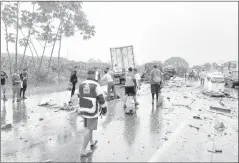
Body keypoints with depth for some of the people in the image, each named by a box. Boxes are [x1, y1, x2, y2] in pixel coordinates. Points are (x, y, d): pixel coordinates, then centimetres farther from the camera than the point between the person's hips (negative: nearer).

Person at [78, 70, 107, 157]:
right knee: (89, 129, 2)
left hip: (84, 109, 7)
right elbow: (101, 99, -15)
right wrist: (104, 109, -2)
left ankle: (92, 143, 41)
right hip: (92, 110, -6)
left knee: (87, 127, 22)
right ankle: (83, 151, 7)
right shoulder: (96, 85, -15)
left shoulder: (81, 84, 3)